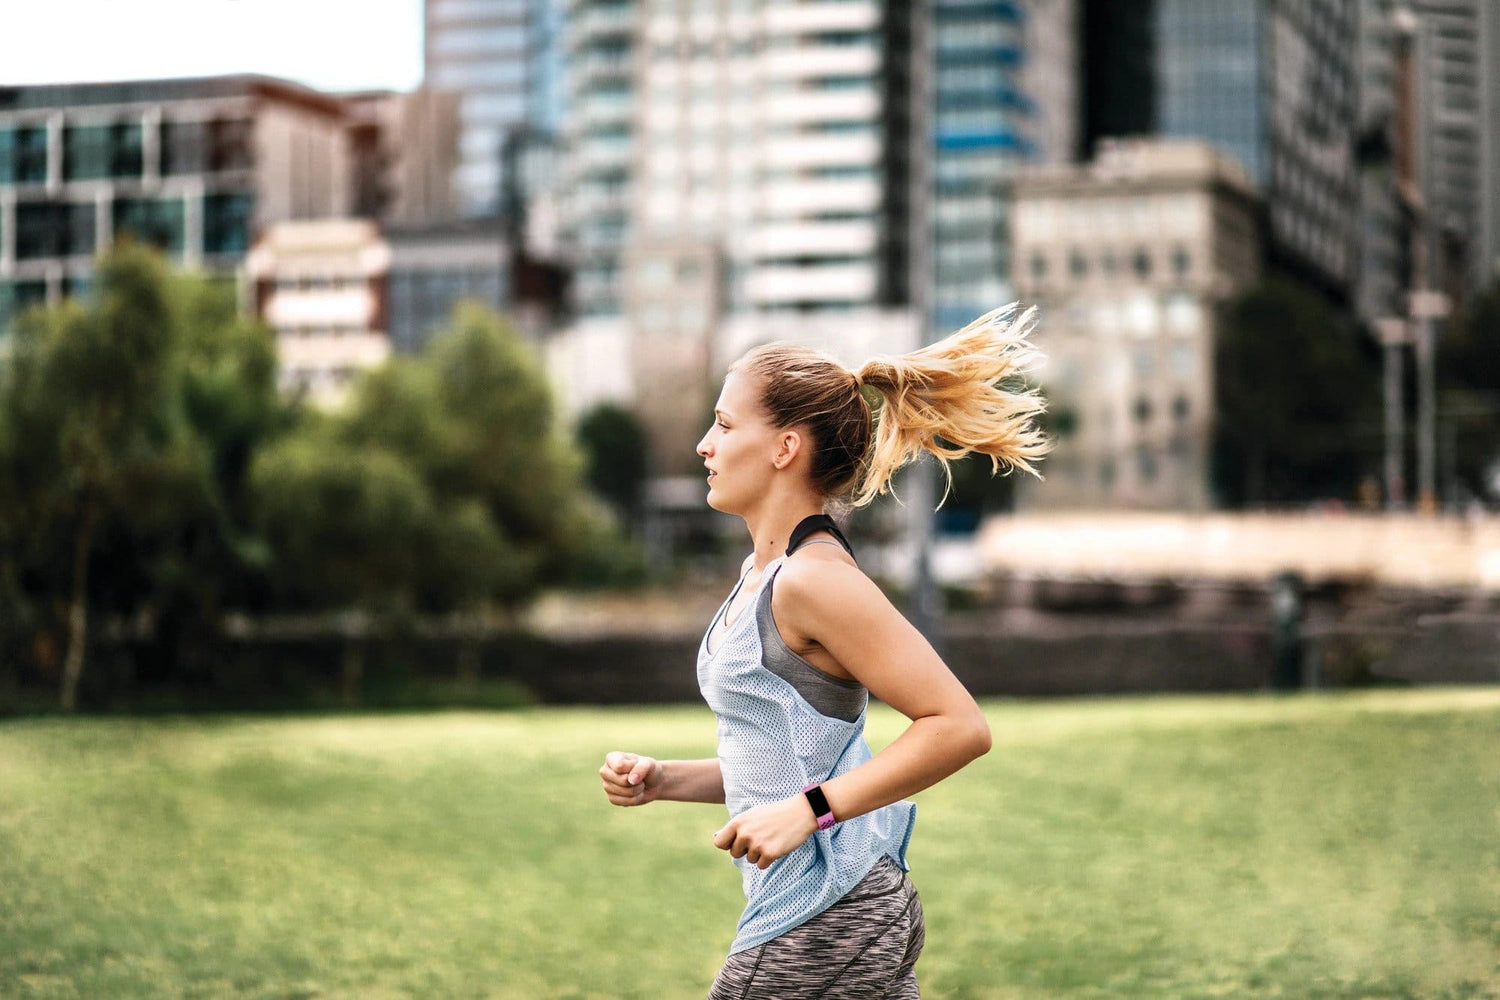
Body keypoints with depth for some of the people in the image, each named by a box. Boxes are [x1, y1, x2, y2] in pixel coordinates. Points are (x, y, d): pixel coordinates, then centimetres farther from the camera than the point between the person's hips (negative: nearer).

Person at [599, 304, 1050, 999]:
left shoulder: (814, 578, -17)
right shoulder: (762, 574, 14)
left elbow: (958, 726, -21)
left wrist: (808, 810, -23)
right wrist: (663, 779, 8)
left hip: (821, 929, -10)